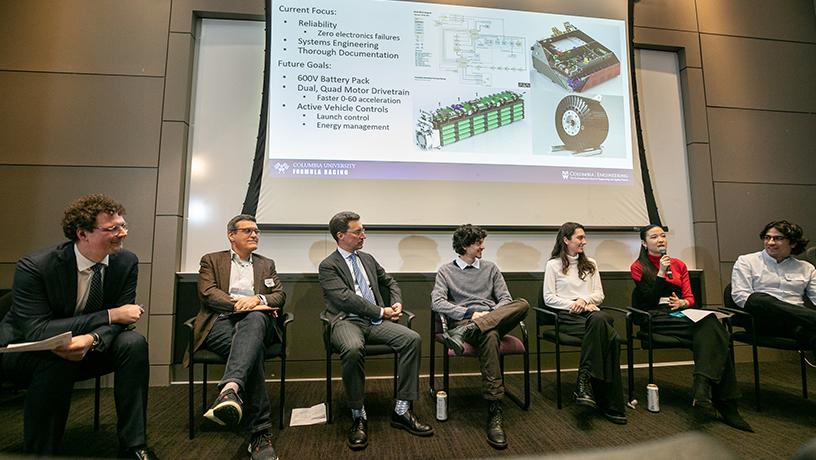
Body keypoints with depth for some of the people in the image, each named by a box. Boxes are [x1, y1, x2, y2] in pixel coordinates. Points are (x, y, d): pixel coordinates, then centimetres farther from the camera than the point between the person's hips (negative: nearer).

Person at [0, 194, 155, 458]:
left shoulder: (126, 262, -14)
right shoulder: (34, 267, -24)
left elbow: (122, 317, -13)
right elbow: (36, 331, -29)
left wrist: (91, 339, -35)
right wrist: (110, 316, -33)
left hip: (88, 349, 3)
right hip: (25, 352, -3)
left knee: (134, 343, -25)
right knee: (58, 357, -35)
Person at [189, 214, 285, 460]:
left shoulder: (267, 264, 25)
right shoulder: (211, 260, 19)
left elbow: (280, 295, 12)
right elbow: (207, 292, 1)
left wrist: (258, 299, -11)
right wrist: (237, 304, -14)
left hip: (255, 321, 2)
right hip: (221, 321, -1)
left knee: (255, 318, -39)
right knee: (253, 349, -36)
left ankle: (231, 389, -59)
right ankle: (261, 431, -40)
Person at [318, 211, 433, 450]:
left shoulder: (368, 259, 19)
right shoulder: (328, 266, 0)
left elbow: (390, 282, 28)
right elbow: (345, 298, -12)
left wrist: (397, 303, 8)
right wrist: (381, 312, -11)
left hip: (376, 322, 6)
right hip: (347, 321, -5)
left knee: (412, 338, -20)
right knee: (353, 349, -38)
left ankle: (402, 410, -11)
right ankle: (358, 416, -15)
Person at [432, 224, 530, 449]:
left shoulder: (490, 268, 22)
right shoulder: (446, 270, 11)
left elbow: (505, 299, 14)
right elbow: (437, 302, -3)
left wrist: (491, 315, -8)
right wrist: (469, 313, -14)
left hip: (495, 319, 4)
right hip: (464, 320, -3)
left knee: (523, 304, -29)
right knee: (490, 336, -40)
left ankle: (465, 333, -39)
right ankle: (494, 413, -36)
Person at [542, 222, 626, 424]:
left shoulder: (591, 264, 23)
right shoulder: (553, 265, 9)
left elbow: (599, 294, 16)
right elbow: (549, 298, 2)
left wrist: (584, 299, -5)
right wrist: (572, 305, -12)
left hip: (590, 311, 4)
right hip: (567, 316, -4)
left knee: (600, 319, -37)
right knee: (611, 337, -32)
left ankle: (584, 381, -34)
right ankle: (611, 404, -27)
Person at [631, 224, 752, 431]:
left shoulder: (679, 265, 21)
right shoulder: (638, 267, 5)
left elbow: (690, 298, 16)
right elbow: (649, 301, -4)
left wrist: (681, 302, -7)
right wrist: (661, 273, -11)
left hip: (680, 313, 5)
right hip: (657, 319, -5)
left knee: (713, 331, -29)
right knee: (712, 329, -30)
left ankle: (703, 386, -33)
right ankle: (725, 404, -31)